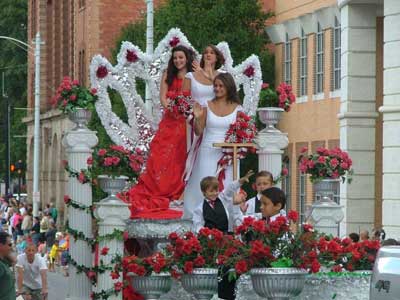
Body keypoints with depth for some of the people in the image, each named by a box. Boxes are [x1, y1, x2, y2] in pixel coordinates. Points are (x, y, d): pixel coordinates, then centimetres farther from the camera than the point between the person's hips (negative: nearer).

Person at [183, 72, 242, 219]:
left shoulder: (237, 108, 4)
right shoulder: (207, 106, 3)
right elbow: (198, 132, 4)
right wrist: (198, 118, -12)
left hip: (227, 153, 0)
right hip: (208, 152, 0)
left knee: (224, 186, -1)